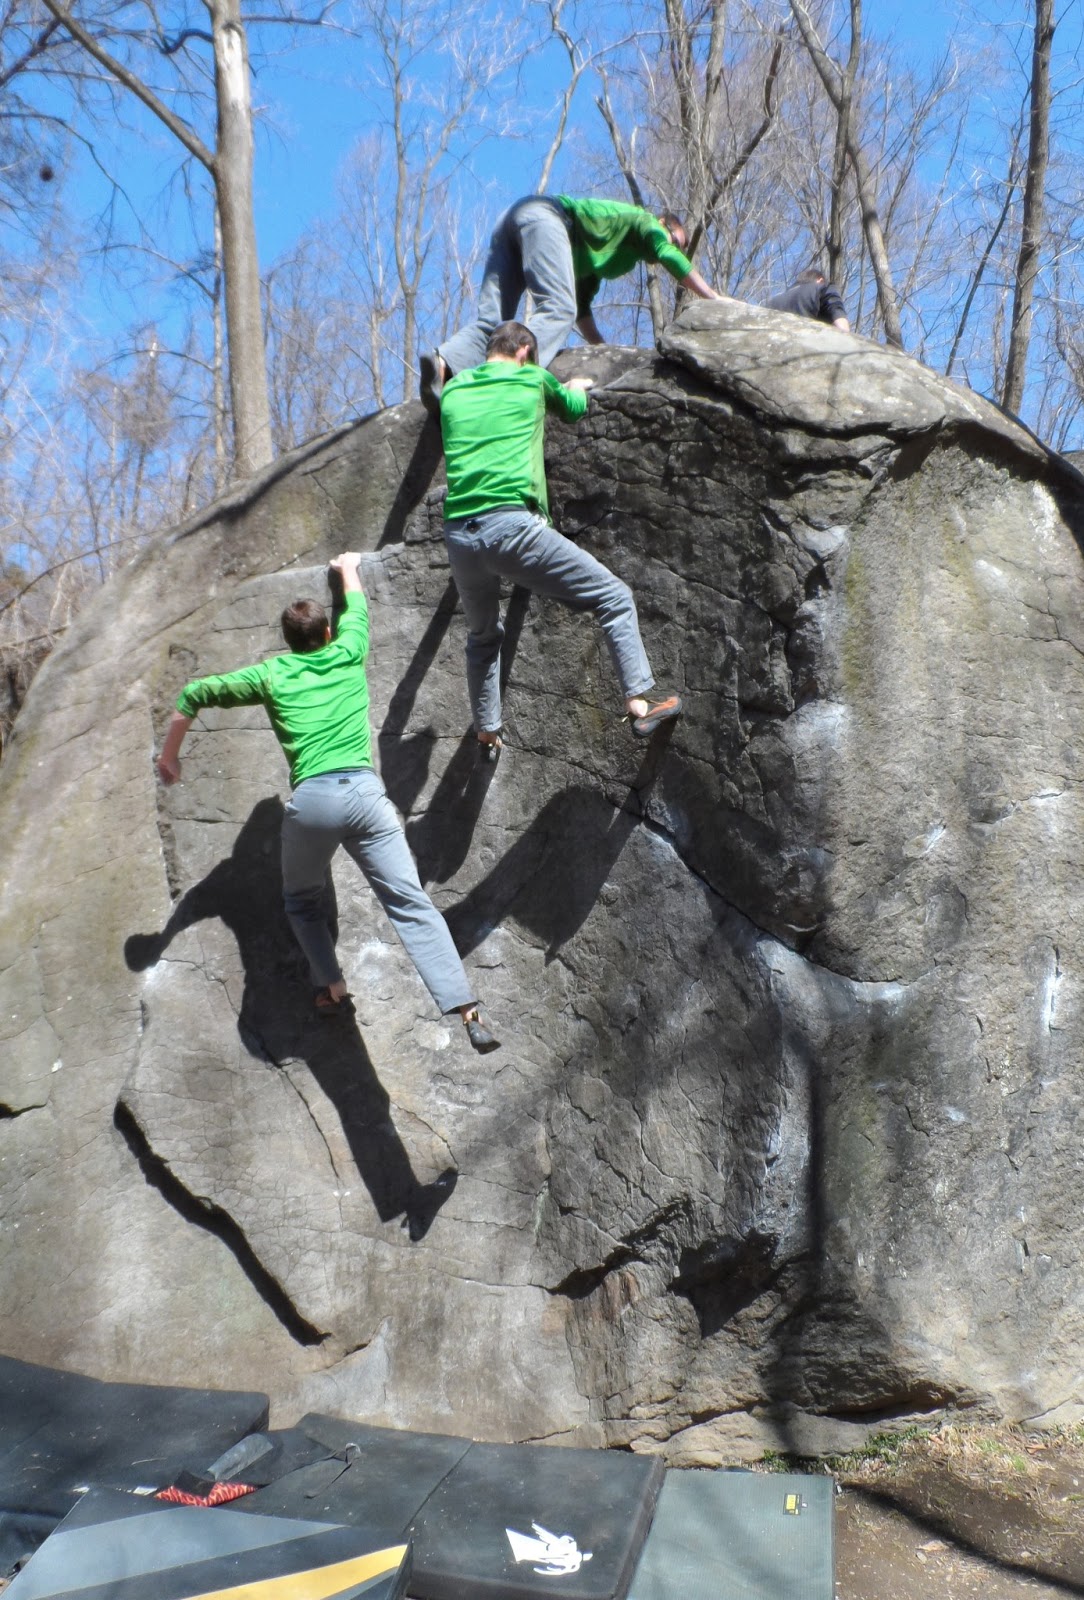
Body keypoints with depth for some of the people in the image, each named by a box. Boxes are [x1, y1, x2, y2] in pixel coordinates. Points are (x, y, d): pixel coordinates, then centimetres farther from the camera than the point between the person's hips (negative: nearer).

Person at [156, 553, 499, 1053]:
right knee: (411, 904, -5)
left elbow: (193, 694, 20)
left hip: (311, 800, 0)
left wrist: (169, 755, 32)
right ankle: (468, 1011, -16)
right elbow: (356, 610, 41)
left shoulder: (270, 674, 18)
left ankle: (333, 988, 13)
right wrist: (348, 568, 60)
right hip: (364, 791, 0)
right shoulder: (348, 655, 19)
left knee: (303, 901, 26)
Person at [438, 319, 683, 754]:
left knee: (483, 635, 28)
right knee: (614, 597, 5)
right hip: (513, 526, -5)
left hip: (457, 535, 5)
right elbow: (573, 408, 29)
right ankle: (639, 705, -1)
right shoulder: (532, 379, 10)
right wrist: (577, 387, 53)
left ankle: (486, 735, 34)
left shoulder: (453, 390, 19)